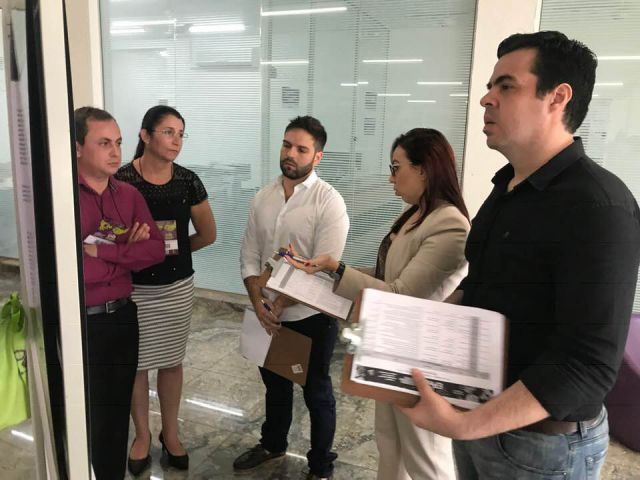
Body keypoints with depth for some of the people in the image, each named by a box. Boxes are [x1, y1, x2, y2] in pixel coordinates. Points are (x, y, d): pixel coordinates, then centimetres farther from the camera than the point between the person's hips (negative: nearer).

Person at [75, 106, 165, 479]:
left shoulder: (129, 195, 4)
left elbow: (157, 249, -3)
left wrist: (102, 251, -16)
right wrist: (126, 257, -12)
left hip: (122, 317, 5)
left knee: (117, 410, 19)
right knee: (83, 415, 12)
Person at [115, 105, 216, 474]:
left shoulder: (187, 181, -3)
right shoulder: (121, 179, -11)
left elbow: (208, 234, 5)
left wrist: (172, 248, 6)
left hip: (177, 287, 2)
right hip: (133, 288, -2)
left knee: (172, 361, 15)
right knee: (136, 363, 12)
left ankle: (170, 432, 35)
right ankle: (143, 434, 34)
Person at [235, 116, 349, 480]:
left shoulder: (329, 202, -17)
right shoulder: (263, 198, 2)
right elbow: (249, 256, 3)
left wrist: (281, 303, -15)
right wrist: (259, 301, -10)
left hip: (312, 316, -5)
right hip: (270, 315, 6)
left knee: (317, 392, 13)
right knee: (275, 384, 24)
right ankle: (273, 444, 49)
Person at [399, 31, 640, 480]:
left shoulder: (597, 206, -23)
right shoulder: (507, 186, 3)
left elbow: (587, 366, -26)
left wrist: (466, 426, -32)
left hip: (542, 444, -7)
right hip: (478, 415, 8)